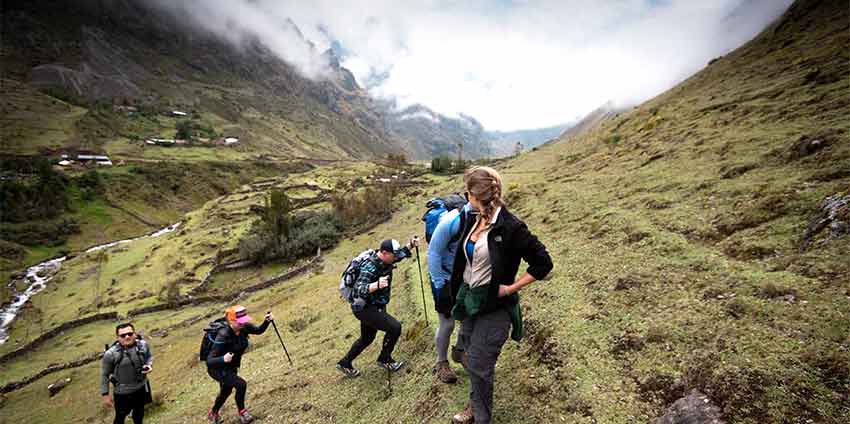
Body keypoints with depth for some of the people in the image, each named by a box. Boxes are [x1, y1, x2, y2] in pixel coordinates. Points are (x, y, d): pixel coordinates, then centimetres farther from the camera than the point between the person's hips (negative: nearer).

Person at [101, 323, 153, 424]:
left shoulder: (143, 345, -12)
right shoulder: (111, 354, -22)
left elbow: (149, 356, 7)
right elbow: (104, 375, -10)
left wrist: (149, 365, -14)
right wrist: (105, 394, -6)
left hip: (142, 388, 4)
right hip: (122, 393, -3)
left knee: (139, 413, 27)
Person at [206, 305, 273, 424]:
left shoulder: (244, 327, -20)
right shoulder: (223, 336, -36)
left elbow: (259, 330, -2)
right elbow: (209, 361, -34)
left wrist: (267, 321, -21)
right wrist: (223, 359, -54)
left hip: (231, 367, 7)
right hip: (217, 369, -7)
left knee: (226, 391, 29)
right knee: (241, 384, -23)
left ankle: (213, 414, 59)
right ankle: (241, 412, 5)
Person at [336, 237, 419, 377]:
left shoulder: (384, 260, -3)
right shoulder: (369, 267, -28)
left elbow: (401, 253, 13)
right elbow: (359, 289, -39)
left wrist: (410, 244, -6)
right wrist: (377, 285, -58)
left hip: (373, 307, 10)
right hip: (365, 308, -9)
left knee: (367, 338, 23)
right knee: (395, 327, -16)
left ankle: (345, 363, 41)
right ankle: (385, 359, 6)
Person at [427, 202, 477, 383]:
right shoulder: (450, 222, -29)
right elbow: (433, 253, -20)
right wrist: (440, 285, -18)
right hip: (445, 278, -5)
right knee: (447, 324, 3)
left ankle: (459, 351, 39)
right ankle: (441, 362, 30)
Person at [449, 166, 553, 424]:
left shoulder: (510, 227, -21)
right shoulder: (473, 221, 0)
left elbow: (543, 264, -16)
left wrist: (510, 288, -15)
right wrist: (458, 293, 14)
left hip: (493, 306, -7)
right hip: (468, 299, 7)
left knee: (479, 366, 5)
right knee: (473, 359, 22)